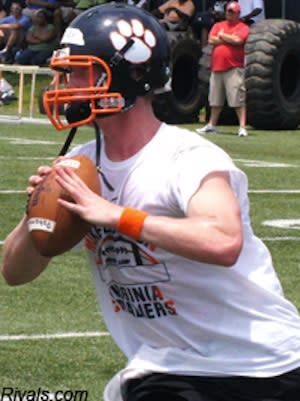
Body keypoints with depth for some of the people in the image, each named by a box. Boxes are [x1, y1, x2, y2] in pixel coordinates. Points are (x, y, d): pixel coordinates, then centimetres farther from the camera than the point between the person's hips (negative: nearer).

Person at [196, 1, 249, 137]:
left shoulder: (243, 27, 2)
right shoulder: (218, 25, 17)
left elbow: (238, 40, -17)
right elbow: (211, 40, 1)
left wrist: (222, 36, -2)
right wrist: (230, 39, -5)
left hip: (234, 68, -6)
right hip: (216, 67, 6)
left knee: (238, 99, -11)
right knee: (215, 100, 14)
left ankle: (242, 127, -14)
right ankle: (212, 125, 25)